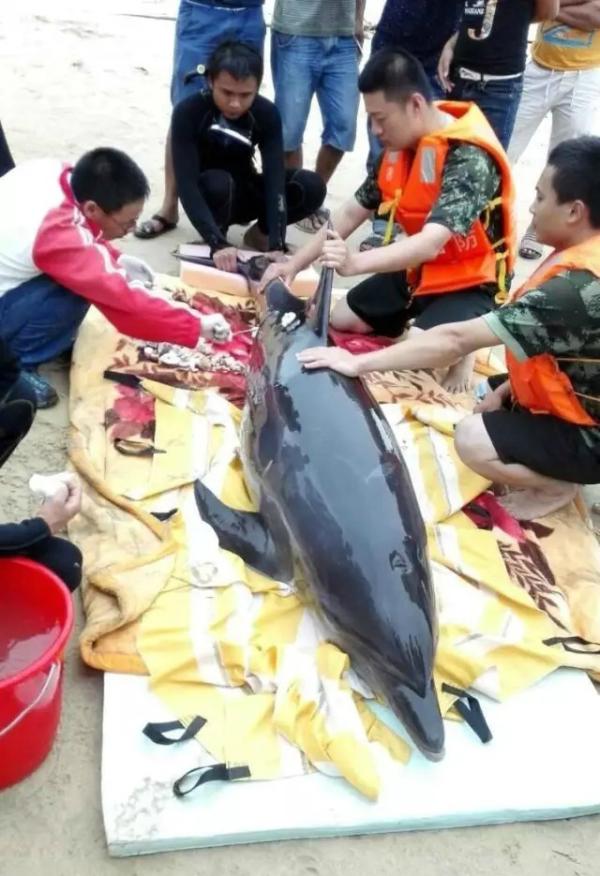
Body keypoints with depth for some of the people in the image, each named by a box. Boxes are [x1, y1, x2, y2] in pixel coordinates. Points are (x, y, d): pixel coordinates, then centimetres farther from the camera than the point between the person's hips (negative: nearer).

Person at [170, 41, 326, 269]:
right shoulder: (188, 112, -25)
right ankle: (217, 244, -11)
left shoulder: (266, 114, -17)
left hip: (244, 192, 3)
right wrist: (218, 243, -46)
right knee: (218, 182, -38)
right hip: (209, 195, -3)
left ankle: (260, 233, 2)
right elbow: (186, 184, -33)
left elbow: (275, 179, -26)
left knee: (312, 186, -22)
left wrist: (276, 246, -39)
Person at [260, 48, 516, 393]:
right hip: (417, 269, 8)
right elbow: (354, 211, 5)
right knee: (338, 321, 8)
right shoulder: (400, 147, -2)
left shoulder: (470, 158, -28)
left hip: (470, 282, -8)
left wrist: (355, 262, -54)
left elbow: (430, 245, -40)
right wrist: (296, 263, -1)